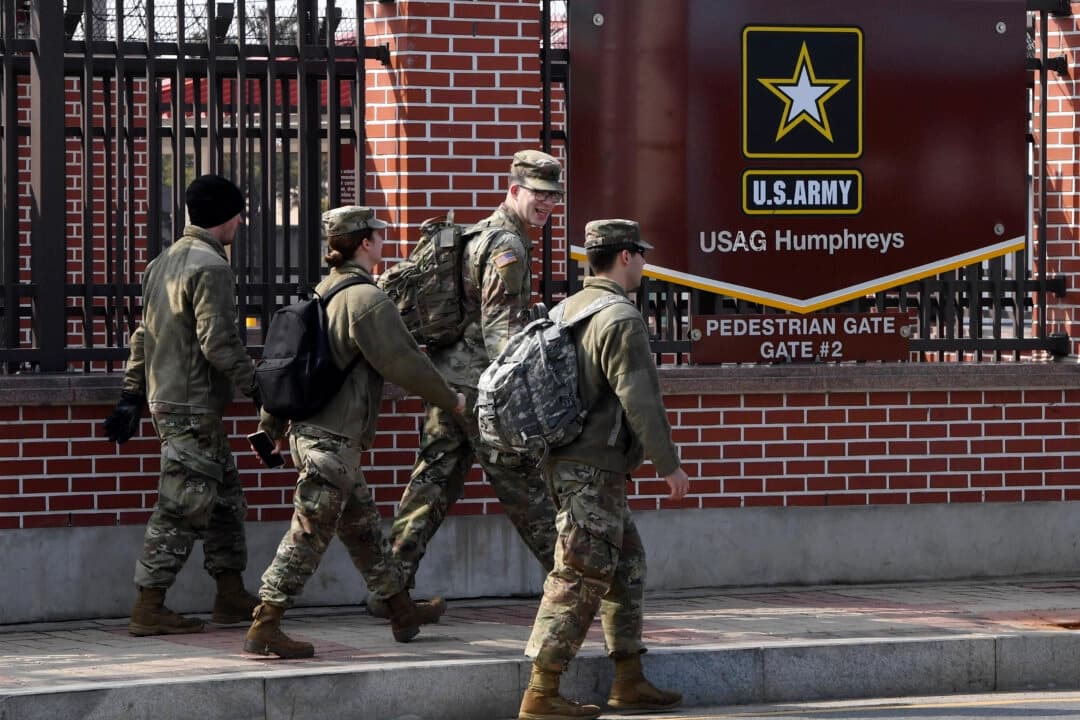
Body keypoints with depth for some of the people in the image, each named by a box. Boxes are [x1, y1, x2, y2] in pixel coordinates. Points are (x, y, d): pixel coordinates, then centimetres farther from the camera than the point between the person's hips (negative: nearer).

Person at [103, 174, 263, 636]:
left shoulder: (162, 263, 14)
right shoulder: (211, 268, -15)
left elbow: (143, 336, 17)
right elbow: (219, 342, -21)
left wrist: (132, 395, 19)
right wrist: (256, 386, -14)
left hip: (165, 400, 10)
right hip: (194, 407, -10)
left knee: (225, 499, 17)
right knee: (182, 508, -6)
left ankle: (231, 596, 22)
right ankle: (149, 608, -6)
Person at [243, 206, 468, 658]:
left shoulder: (323, 293, 13)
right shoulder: (367, 299, -15)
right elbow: (404, 363, -13)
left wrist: (272, 424, 24)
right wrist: (451, 400, 1)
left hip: (308, 430, 10)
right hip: (333, 438, -10)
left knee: (363, 527, 19)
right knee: (308, 535, -8)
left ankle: (404, 613, 32)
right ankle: (264, 628, -9)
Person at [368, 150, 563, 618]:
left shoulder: (481, 233, 18)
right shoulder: (508, 246, -13)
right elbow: (500, 328, -19)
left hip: (444, 380, 9)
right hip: (481, 383, -9)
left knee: (433, 478, 7)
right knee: (521, 482, -1)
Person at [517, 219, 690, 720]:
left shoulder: (567, 311, 12)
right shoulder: (621, 321, -15)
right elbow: (640, 400, -19)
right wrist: (669, 464, -12)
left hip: (566, 460, 10)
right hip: (594, 470, -10)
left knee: (627, 566, 16)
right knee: (581, 577, -7)